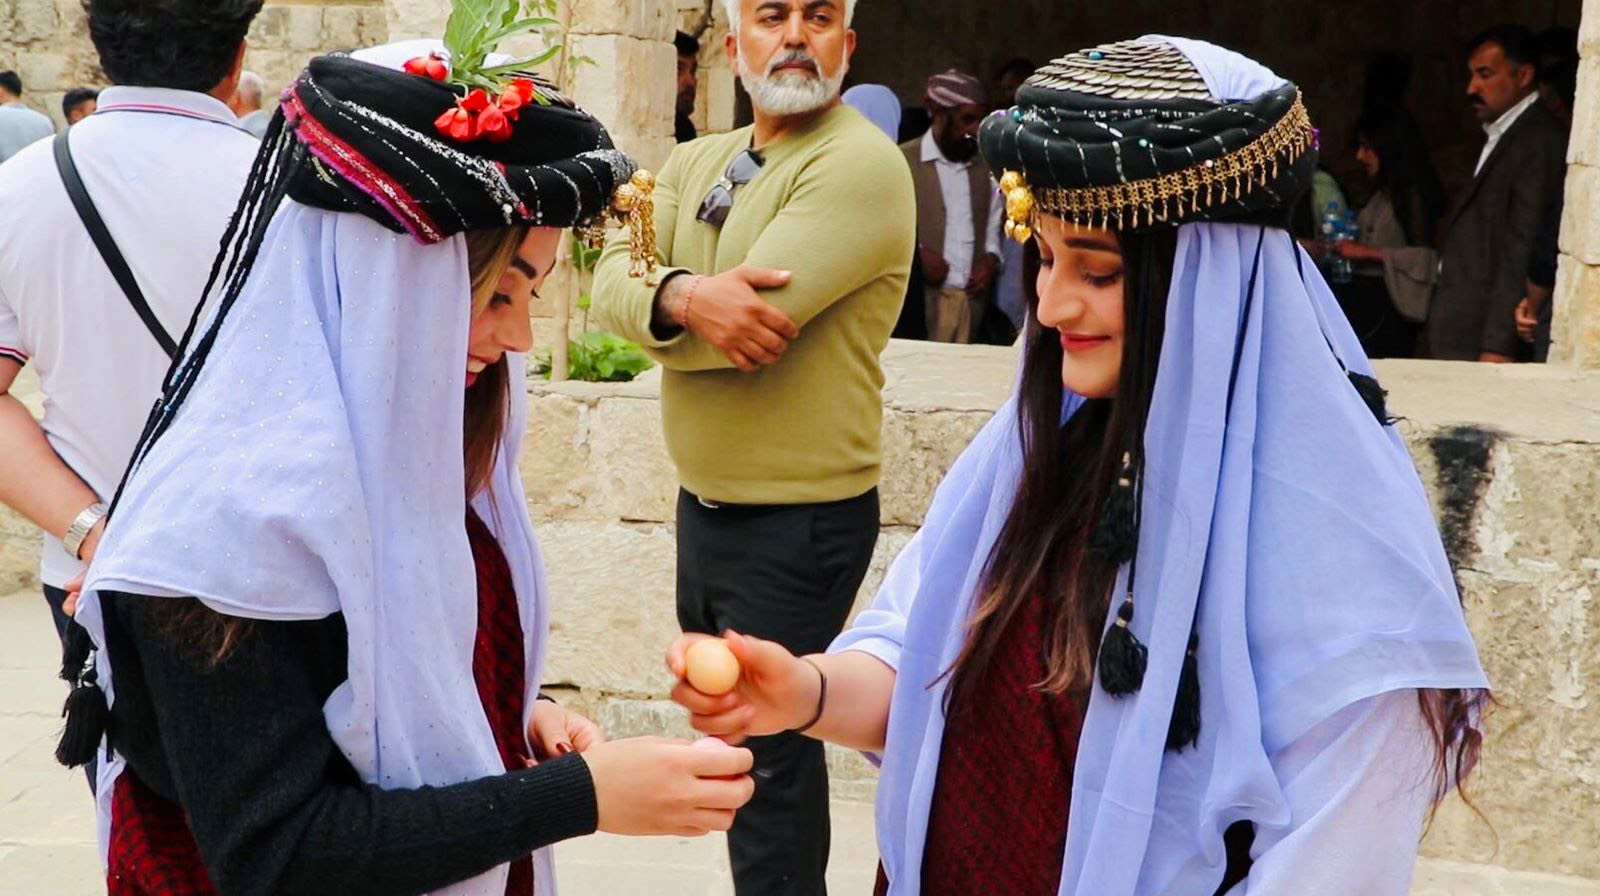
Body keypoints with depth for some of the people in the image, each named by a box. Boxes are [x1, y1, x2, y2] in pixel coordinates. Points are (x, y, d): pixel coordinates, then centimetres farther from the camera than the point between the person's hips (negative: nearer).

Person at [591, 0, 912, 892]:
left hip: (800, 521, -8)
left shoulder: (860, 165, -18)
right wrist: (685, 298, -27)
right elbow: (613, 281, -5)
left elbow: (753, 320, -27)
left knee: (766, 758, 4)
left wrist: (662, 299, -8)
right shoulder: (696, 162, 8)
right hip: (706, 501, 9)